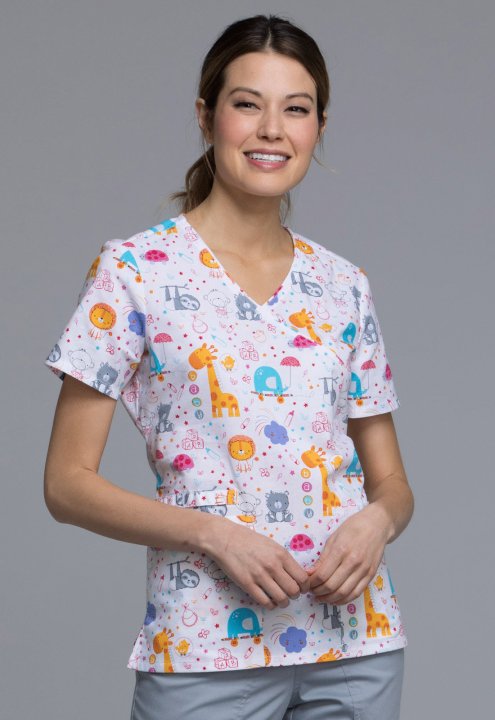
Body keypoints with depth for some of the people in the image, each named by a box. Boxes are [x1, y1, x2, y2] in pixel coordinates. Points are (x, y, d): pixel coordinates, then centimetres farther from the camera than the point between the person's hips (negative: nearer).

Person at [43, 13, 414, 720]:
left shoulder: (344, 287, 8)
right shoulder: (135, 271, -3)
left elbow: (391, 482, 13)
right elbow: (67, 482, -6)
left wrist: (376, 520, -10)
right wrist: (213, 533, -18)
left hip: (357, 640, 4)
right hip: (205, 647, -3)